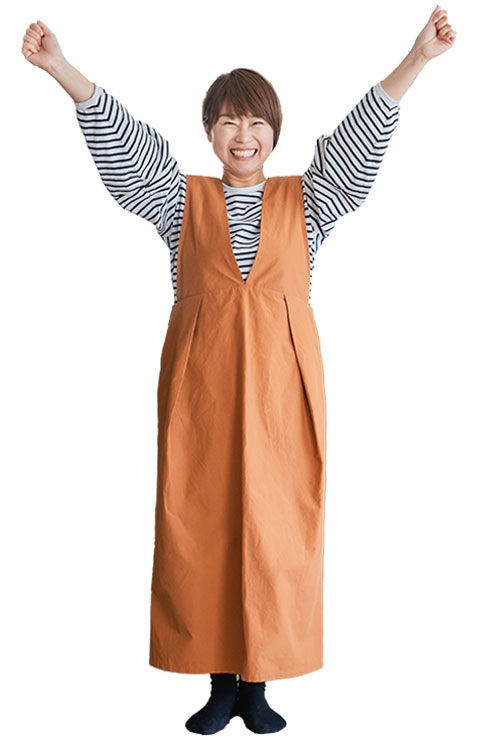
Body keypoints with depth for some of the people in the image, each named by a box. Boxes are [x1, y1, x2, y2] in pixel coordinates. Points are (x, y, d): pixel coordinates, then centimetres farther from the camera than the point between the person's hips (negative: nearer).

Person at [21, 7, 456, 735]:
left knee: (274, 527, 1)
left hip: (280, 380, 0)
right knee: (201, 525, 2)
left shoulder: (305, 201, 10)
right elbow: (121, 142, 1)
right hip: (201, 378, 1)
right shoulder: (183, 199, 10)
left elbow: (363, 137, 1)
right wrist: (62, 70, -10)